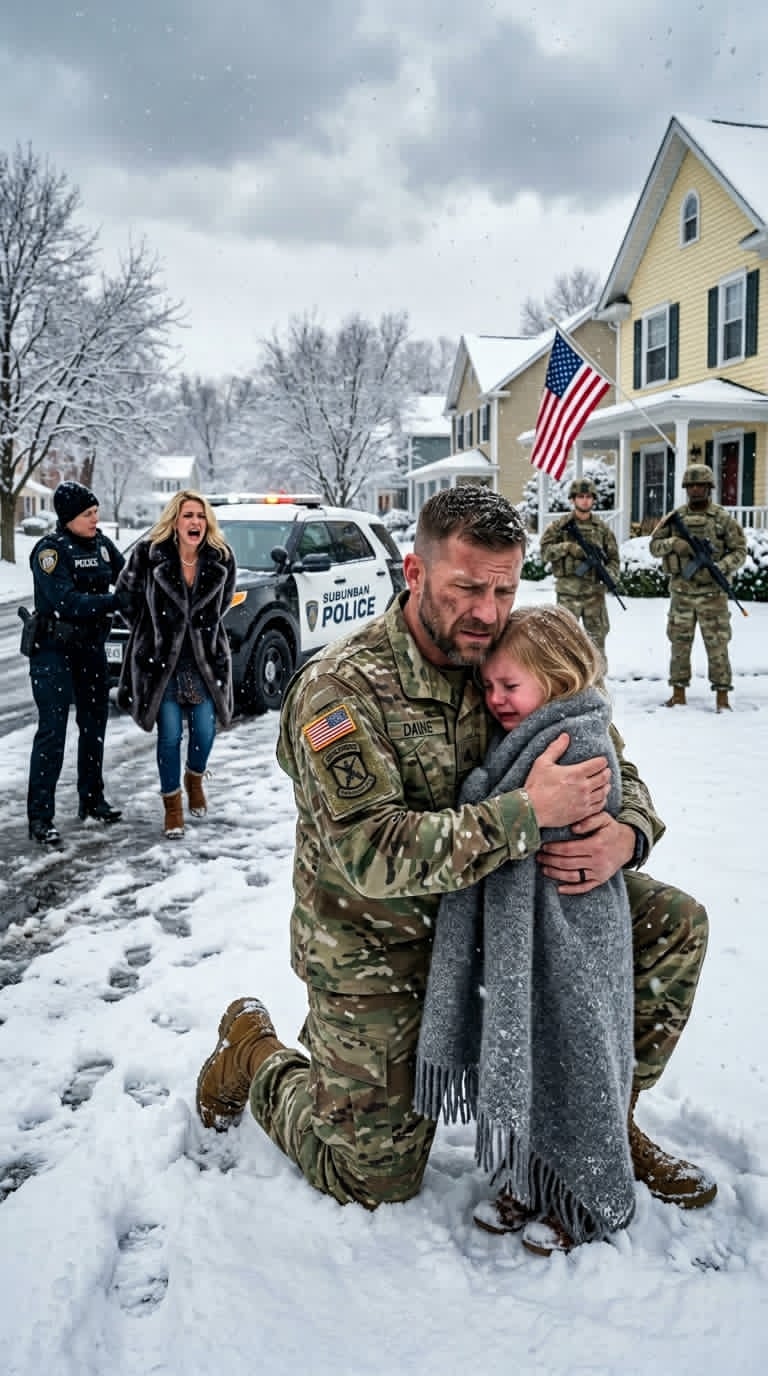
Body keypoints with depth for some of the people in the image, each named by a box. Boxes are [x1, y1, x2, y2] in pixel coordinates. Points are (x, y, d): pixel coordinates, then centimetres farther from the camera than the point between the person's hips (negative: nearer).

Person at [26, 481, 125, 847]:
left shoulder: (100, 543, 3)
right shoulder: (50, 550, -16)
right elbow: (67, 602, -26)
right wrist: (117, 602, -31)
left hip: (91, 645, 7)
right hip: (54, 651, -7)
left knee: (94, 723, 15)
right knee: (52, 731, -9)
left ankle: (91, 800, 31)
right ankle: (40, 817, -4)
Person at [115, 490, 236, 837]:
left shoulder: (222, 558, -5)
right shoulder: (148, 554, -13)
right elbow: (127, 596, 1)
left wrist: (201, 629, 12)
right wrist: (152, 633, 8)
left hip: (205, 659, 2)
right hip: (162, 660, -2)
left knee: (205, 730, 4)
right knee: (170, 735, 0)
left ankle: (195, 779, 37)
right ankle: (172, 805, 18)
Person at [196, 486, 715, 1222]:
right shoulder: (340, 688, -24)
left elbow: (617, 771, -1)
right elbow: (372, 852, -35)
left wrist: (626, 833, -25)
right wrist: (528, 812, -37)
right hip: (375, 946, -5)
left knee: (673, 923, -4)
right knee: (377, 1177, 6)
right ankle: (253, 1052, 32)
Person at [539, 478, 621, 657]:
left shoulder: (602, 528, 7)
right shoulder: (560, 525, 0)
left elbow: (613, 558, 9)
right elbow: (544, 551, -3)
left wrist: (610, 575, -10)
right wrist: (567, 547, -16)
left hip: (594, 592, 3)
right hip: (568, 592, -3)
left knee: (597, 634, 10)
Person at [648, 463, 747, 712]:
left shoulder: (723, 518, -1)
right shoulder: (674, 517, 6)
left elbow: (739, 549, 0)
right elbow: (654, 545, 5)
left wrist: (722, 567, -17)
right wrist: (675, 543, -15)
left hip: (712, 593, -2)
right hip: (681, 593, 3)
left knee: (717, 645, 0)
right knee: (679, 643, 8)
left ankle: (722, 697, 6)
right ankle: (678, 693, 18)